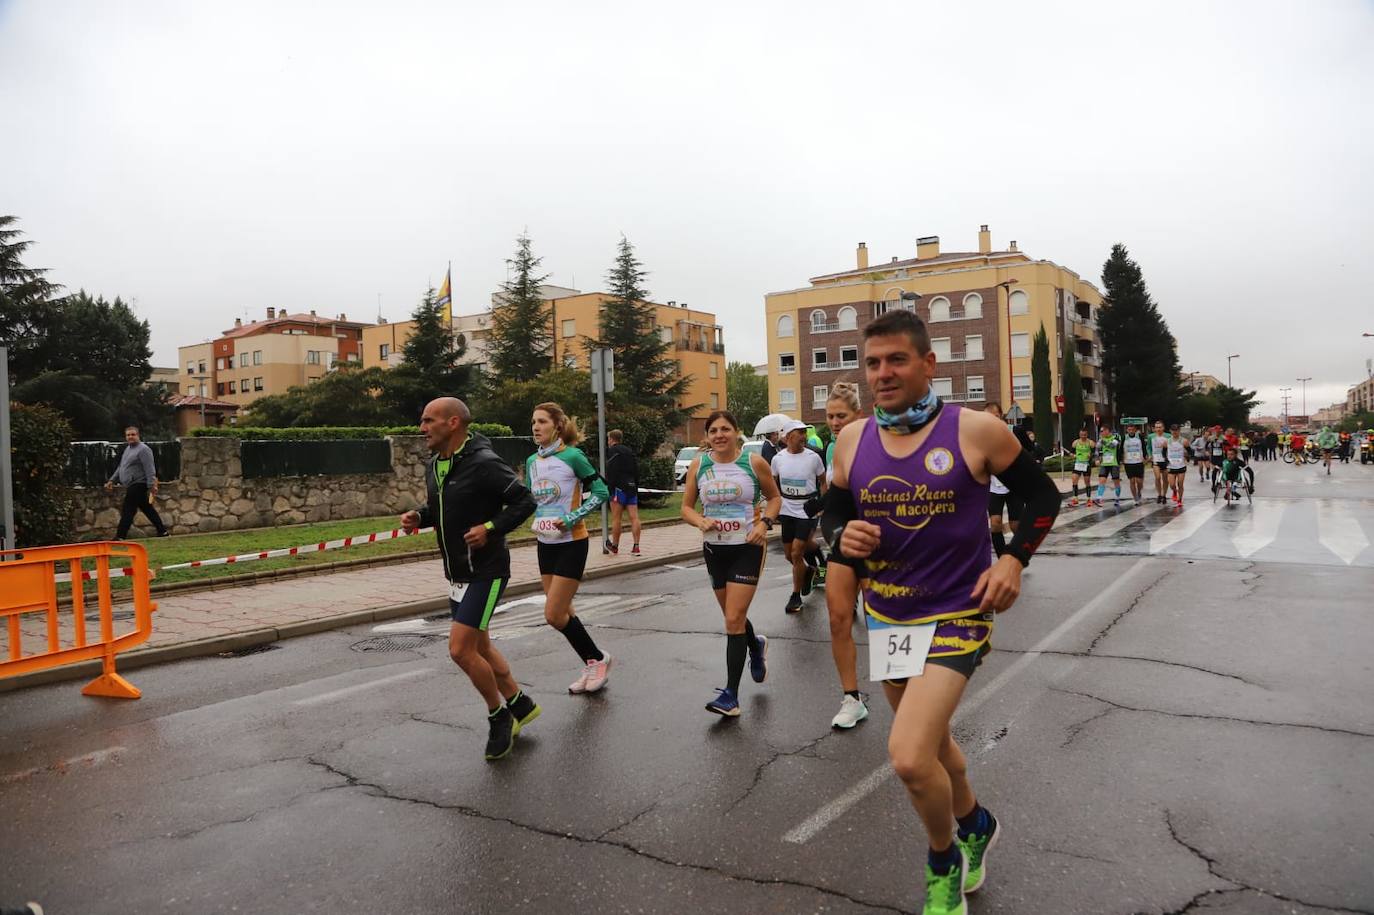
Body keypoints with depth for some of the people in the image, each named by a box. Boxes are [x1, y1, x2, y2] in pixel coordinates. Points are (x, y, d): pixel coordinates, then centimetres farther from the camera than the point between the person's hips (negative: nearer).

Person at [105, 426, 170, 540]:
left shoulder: (143, 449, -11)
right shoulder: (128, 449, 19)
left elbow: (150, 469, -19)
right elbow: (121, 467, 28)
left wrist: (151, 485, -26)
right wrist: (112, 480, 23)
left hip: (138, 485, -10)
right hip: (132, 486, 10)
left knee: (127, 511, -10)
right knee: (147, 509, 11)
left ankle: (120, 537, -8)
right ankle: (163, 531, 15)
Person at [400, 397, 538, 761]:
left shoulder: (484, 464, -19)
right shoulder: (434, 466, 7)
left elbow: (524, 501, -16)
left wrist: (491, 529, -25)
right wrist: (418, 516, 1)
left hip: (485, 571, -9)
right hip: (456, 572, 9)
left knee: (460, 649, -11)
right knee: (479, 647, 16)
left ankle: (499, 717, 12)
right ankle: (520, 706, 34)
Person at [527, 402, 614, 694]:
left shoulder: (572, 456, -13)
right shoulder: (532, 461, 7)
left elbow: (601, 492, -12)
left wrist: (571, 519, -19)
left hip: (571, 543, -7)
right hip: (545, 544, 7)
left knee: (554, 615, -9)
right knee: (562, 613, 11)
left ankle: (598, 658, 12)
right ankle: (592, 665, 26)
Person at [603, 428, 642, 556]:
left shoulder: (612, 451, -3)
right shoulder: (630, 451, 20)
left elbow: (610, 472, -12)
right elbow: (637, 471, 20)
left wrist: (609, 488, -12)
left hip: (619, 487, -7)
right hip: (632, 487, 7)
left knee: (616, 518, 2)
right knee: (634, 517, 0)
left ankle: (614, 545, 10)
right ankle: (636, 546, -4)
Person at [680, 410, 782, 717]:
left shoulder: (754, 462, -7)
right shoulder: (698, 465, 0)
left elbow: (774, 498, 7)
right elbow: (686, 507, 6)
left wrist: (764, 523, -10)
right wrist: (701, 521, -15)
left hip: (747, 547, -4)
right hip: (714, 548, 4)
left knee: (733, 620, -10)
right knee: (733, 616, 18)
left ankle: (730, 694, -4)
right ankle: (756, 646, 51)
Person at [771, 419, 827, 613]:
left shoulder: (813, 457, -8)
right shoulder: (778, 458, -1)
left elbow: (823, 483, 2)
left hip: (808, 511, -4)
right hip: (787, 510, 4)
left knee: (796, 554, -9)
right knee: (789, 554, 11)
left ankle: (796, 596, 6)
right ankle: (809, 571, 42)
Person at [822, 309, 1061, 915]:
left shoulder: (977, 431, -13)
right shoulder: (852, 440, -2)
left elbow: (1042, 495, 1)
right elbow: (833, 511, 11)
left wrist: (1013, 558, -12)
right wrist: (842, 537, -11)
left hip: (955, 614, -5)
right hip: (886, 614, 5)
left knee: (910, 758, -18)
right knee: (928, 741, 22)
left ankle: (944, 863, 15)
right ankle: (975, 825, 54)